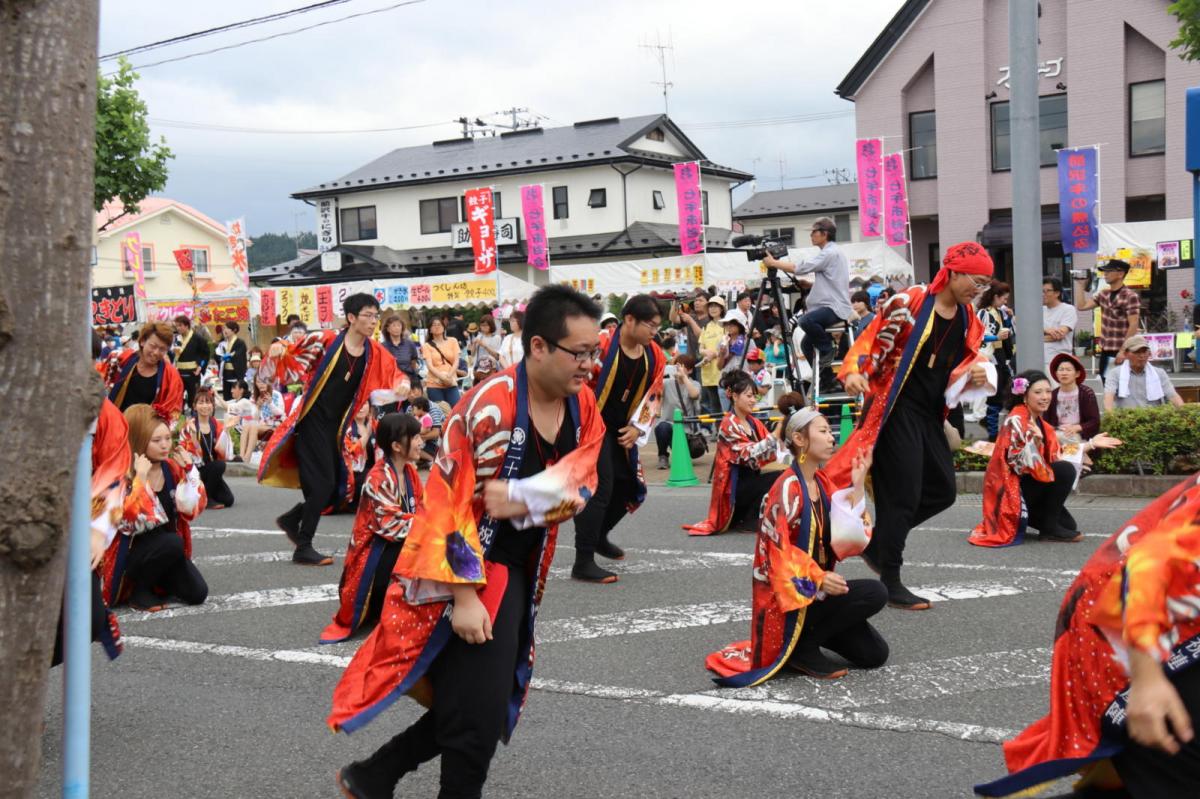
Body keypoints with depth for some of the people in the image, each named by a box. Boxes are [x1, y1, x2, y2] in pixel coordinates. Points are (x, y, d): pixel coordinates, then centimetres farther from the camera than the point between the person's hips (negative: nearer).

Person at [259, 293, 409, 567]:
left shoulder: (374, 352, 2)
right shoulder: (327, 340, -11)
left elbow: (394, 375, 11)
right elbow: (294, 353, -3)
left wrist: (403, 385, -11)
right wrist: (279, 348, -24)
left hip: (337, 426, 6)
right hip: (313, 421, -6)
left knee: (341, 487, 8)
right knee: (323, 484, -9)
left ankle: (291, 519, 32)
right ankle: (303, 548, 5)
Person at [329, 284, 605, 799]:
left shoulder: (584, 408, -1)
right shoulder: (489, 408, -24)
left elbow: (579, 488, 0)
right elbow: (454, 506, -22)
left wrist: (522, 500, -20)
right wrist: (464, 598, -24)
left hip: (519, 572, 8)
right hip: (468, 573, -8)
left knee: (475, 702, 16)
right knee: (478, 712, -4)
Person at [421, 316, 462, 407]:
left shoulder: (452, 341, 11)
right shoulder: (427, 346, 6)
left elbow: (456, 361, 4)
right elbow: (429, 366, -5)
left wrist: (449, 376, -13)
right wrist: (442, 377, -19)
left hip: (451, 384, 1)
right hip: (434, 385, -1)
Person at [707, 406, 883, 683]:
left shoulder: (823, 483, 8)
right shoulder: (787, 487, -16)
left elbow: (848, 541, 1)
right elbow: (777, 546, -23)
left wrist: (857, 487, -4)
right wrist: (817, 578, -32)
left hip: (816, 589, 8)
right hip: (791, 597, -8)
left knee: (875, 654, 1)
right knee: (875, 593, -22)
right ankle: (802, 647, -10)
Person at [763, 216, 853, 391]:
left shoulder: (830, 253, -12)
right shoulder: (832, 252, 20)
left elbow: (799, 268, -17)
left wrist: (773, 263, -9)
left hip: (835, 308, -11)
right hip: (832, 307, 11)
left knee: (806, 320, -35)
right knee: (807, 344, 9)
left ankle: (827, 349, -13)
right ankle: (827, 381, 14)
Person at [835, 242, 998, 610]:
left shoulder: (968, 320, 11)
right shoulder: (908, 303, -11)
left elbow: (965, 362, 22)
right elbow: (871, 342, -11)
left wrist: (977, 376, 0)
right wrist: (854, 372, -27)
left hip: (930, 414, 8)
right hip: (897, 409, -8)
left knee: (942, 490, 8)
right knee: (904, 494, -6)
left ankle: (878, 540, 24)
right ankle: (890, 583, 4)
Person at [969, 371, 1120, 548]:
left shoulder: (1039, 422, 12)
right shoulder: (1017, 420, -17)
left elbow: (1057, 457, 11)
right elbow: (1025, 465, -24)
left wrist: (1091, 444, 12)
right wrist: (1035, 441, -41)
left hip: (1023, 488, 9)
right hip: (1011, 492, -9)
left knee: (1068, 525, 9)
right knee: (1065, 471, -20)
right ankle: (1049, 528, -11)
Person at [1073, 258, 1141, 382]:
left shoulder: (1130, 296, -13)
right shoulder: (1104, 294, 11)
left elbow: (1133, 326, -16)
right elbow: (1081, 306, 9)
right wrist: (1080, 284, 6)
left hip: (1121, 353, -7)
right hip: (1105, 351, 7)